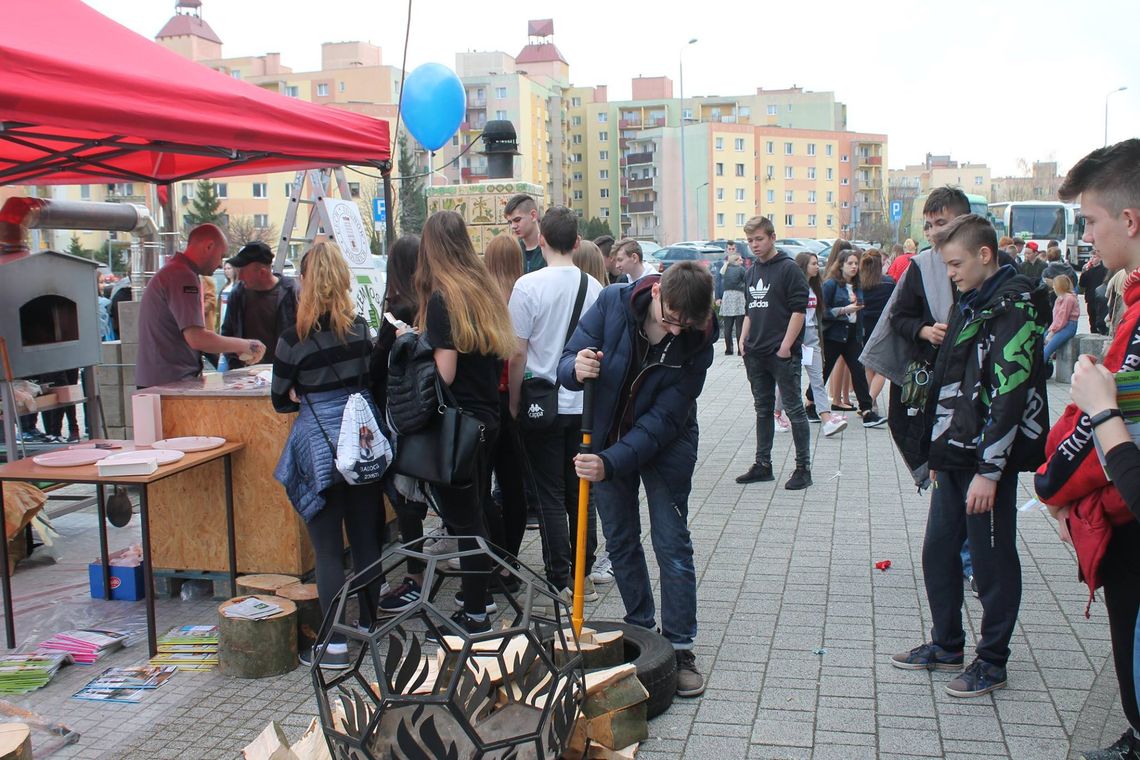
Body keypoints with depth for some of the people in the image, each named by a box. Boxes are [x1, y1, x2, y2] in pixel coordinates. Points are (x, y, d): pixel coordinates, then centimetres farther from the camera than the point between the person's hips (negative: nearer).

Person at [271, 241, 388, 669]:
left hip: (320, 447, -4)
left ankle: (335, 645, 6)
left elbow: (280, 401, 0)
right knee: (367, 540, 13)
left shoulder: (294, 340, -10)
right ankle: (370, 629, 25)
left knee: (328, 549, 2)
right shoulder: (362, 329, 1)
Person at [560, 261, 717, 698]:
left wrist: (611, 463, -34)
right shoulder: (613, 304, -19)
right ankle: (640, 628, 29)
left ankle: (679, 646, 11)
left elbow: (664, 420, -24)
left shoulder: (697, 343, -22)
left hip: (665, 448, -2)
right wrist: (576, 369, -37)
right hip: (606, 440, 2)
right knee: (620, 542, 12)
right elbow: (567, 364, -12)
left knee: (672, 546, 0)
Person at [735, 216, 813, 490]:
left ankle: (803, 468, 3)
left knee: (794, 410, -2)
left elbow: (799, 310, -13)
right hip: (756, 354, 8)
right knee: (763, 410, 13)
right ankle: (763, 465, 21)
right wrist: (743, 339, 10)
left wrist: (786, 346, -16)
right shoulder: (753, 271, 14)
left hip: (783, 354, -8)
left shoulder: (789, 269, -8)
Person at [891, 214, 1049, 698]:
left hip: (988, 460, -9)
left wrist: (989, 470, -22)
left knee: (992, 559, 3)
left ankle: (992, 661, 17)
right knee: (938, 551, 14)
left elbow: (1010, 393, -20)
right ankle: (946, 646, 29)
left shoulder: (1015, 306, -13)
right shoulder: (969, 304, 15)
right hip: (955, 456, 9)